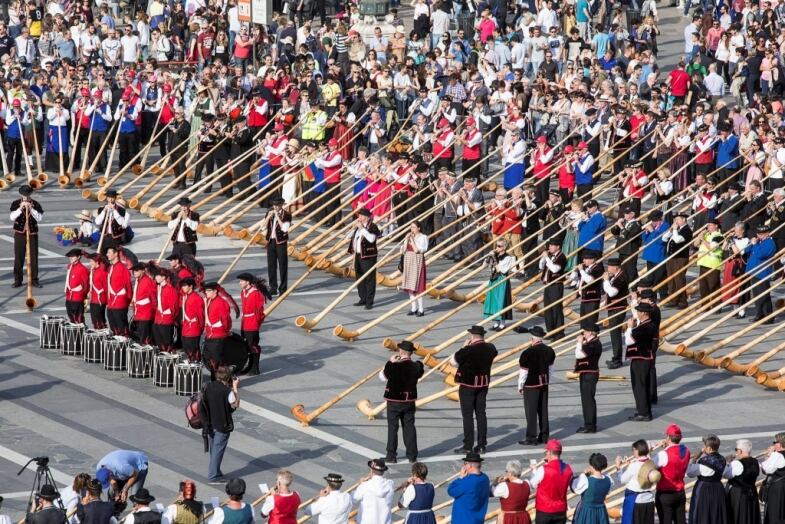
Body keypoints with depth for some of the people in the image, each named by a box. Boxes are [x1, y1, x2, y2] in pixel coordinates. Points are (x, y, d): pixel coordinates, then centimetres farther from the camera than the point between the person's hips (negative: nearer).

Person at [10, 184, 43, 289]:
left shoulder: (35, 204, 1)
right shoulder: (15, 204, 0)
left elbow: (39, 218, -7)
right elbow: (12, 217, -8)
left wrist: (31, 209, -18)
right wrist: (20, 209, -21)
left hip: (32, 234, 0)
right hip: (20, 233, 0)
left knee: (33, 257, 1)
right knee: (18, 258, 1)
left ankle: (34, 279, 9)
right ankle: (18, 280, 8)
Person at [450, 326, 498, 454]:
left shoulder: (468, 351, -22)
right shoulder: (490, 348, -3)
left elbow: (453, 362, -13)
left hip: (468, 386, -6)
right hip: (483, 384, 6)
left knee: (467, 415, 0)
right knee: (481, 414, 11)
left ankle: (468, 446, 1)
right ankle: (482, 445, 14)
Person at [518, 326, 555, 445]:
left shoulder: (527, 353, -20)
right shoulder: (549, 350, -1)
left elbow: (523, 372, -14)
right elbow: (550, 367, 10)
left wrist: (520, 386, -1)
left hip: (531, 385, -6)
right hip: (544, 384, 6)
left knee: (531, 412, 0)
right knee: (543, 410, 13)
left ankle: (531, 438, 3)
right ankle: (544, 435, 19)